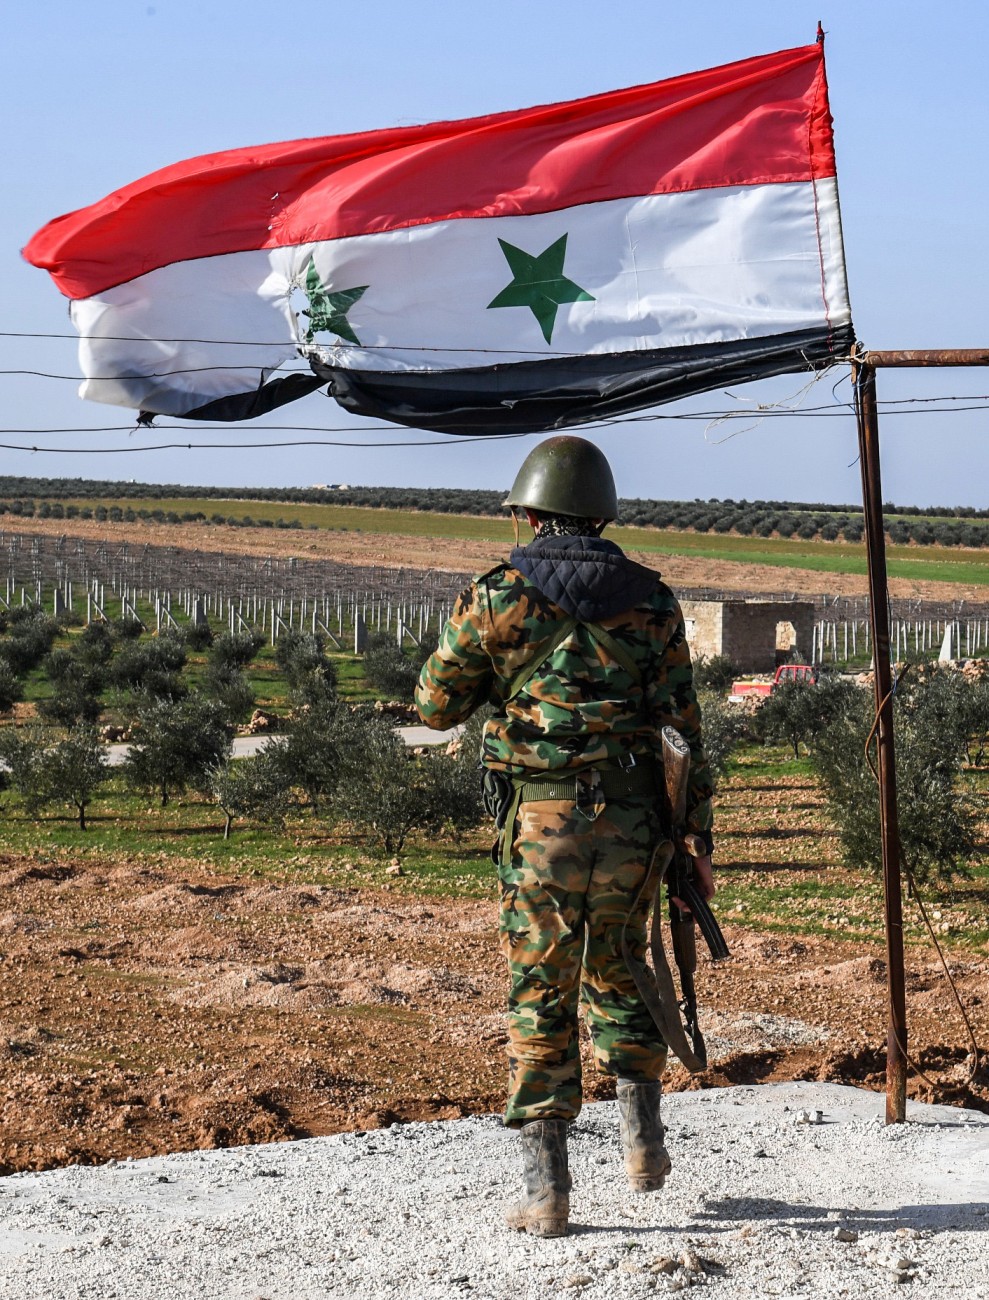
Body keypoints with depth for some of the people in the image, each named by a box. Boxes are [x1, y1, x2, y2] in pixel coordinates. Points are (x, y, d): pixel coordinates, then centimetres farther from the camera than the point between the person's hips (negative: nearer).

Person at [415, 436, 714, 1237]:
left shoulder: (498, 598, -3)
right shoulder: (651, 602, 4)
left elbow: (436, 705, 5)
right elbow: (685, 727, 2)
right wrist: (700, 842, 5)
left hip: (540, 822, -2)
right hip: (633, 824, 3)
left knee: (540, 999, 4)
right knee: (619, 976, 24)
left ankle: (547, 1190, 1)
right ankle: (642, 1140, 19)